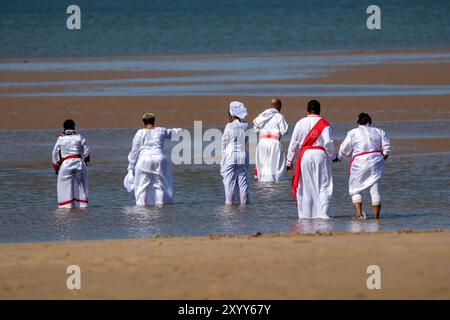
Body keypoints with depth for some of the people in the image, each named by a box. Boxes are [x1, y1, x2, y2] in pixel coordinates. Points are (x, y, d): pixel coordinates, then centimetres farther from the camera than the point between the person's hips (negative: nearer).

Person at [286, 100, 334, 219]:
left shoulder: (300, 123, 3)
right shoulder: (323, 124, -4)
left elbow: (293, 143, 5)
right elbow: (328, 142, -10)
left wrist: (289, 161, 11)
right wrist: (332, 155, 7)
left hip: (304, 155, 2)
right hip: (320, 155, -2)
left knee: (305, 186, 10)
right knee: (324, 186, 3)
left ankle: (305, 214, 11)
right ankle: (323, 213, -6)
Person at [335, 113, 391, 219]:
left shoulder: (353, 133, 3)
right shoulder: (379, 132, 12)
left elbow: (344, 149, 7)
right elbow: (387, 148, 8)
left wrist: (338, 158, 25)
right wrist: (382, 160, 21)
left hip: (360, 162, -3)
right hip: (376, 161, 3)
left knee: (355, 190, 6)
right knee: (375, 190, 6)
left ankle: (359, 214, -12)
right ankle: (376, 217, 5)